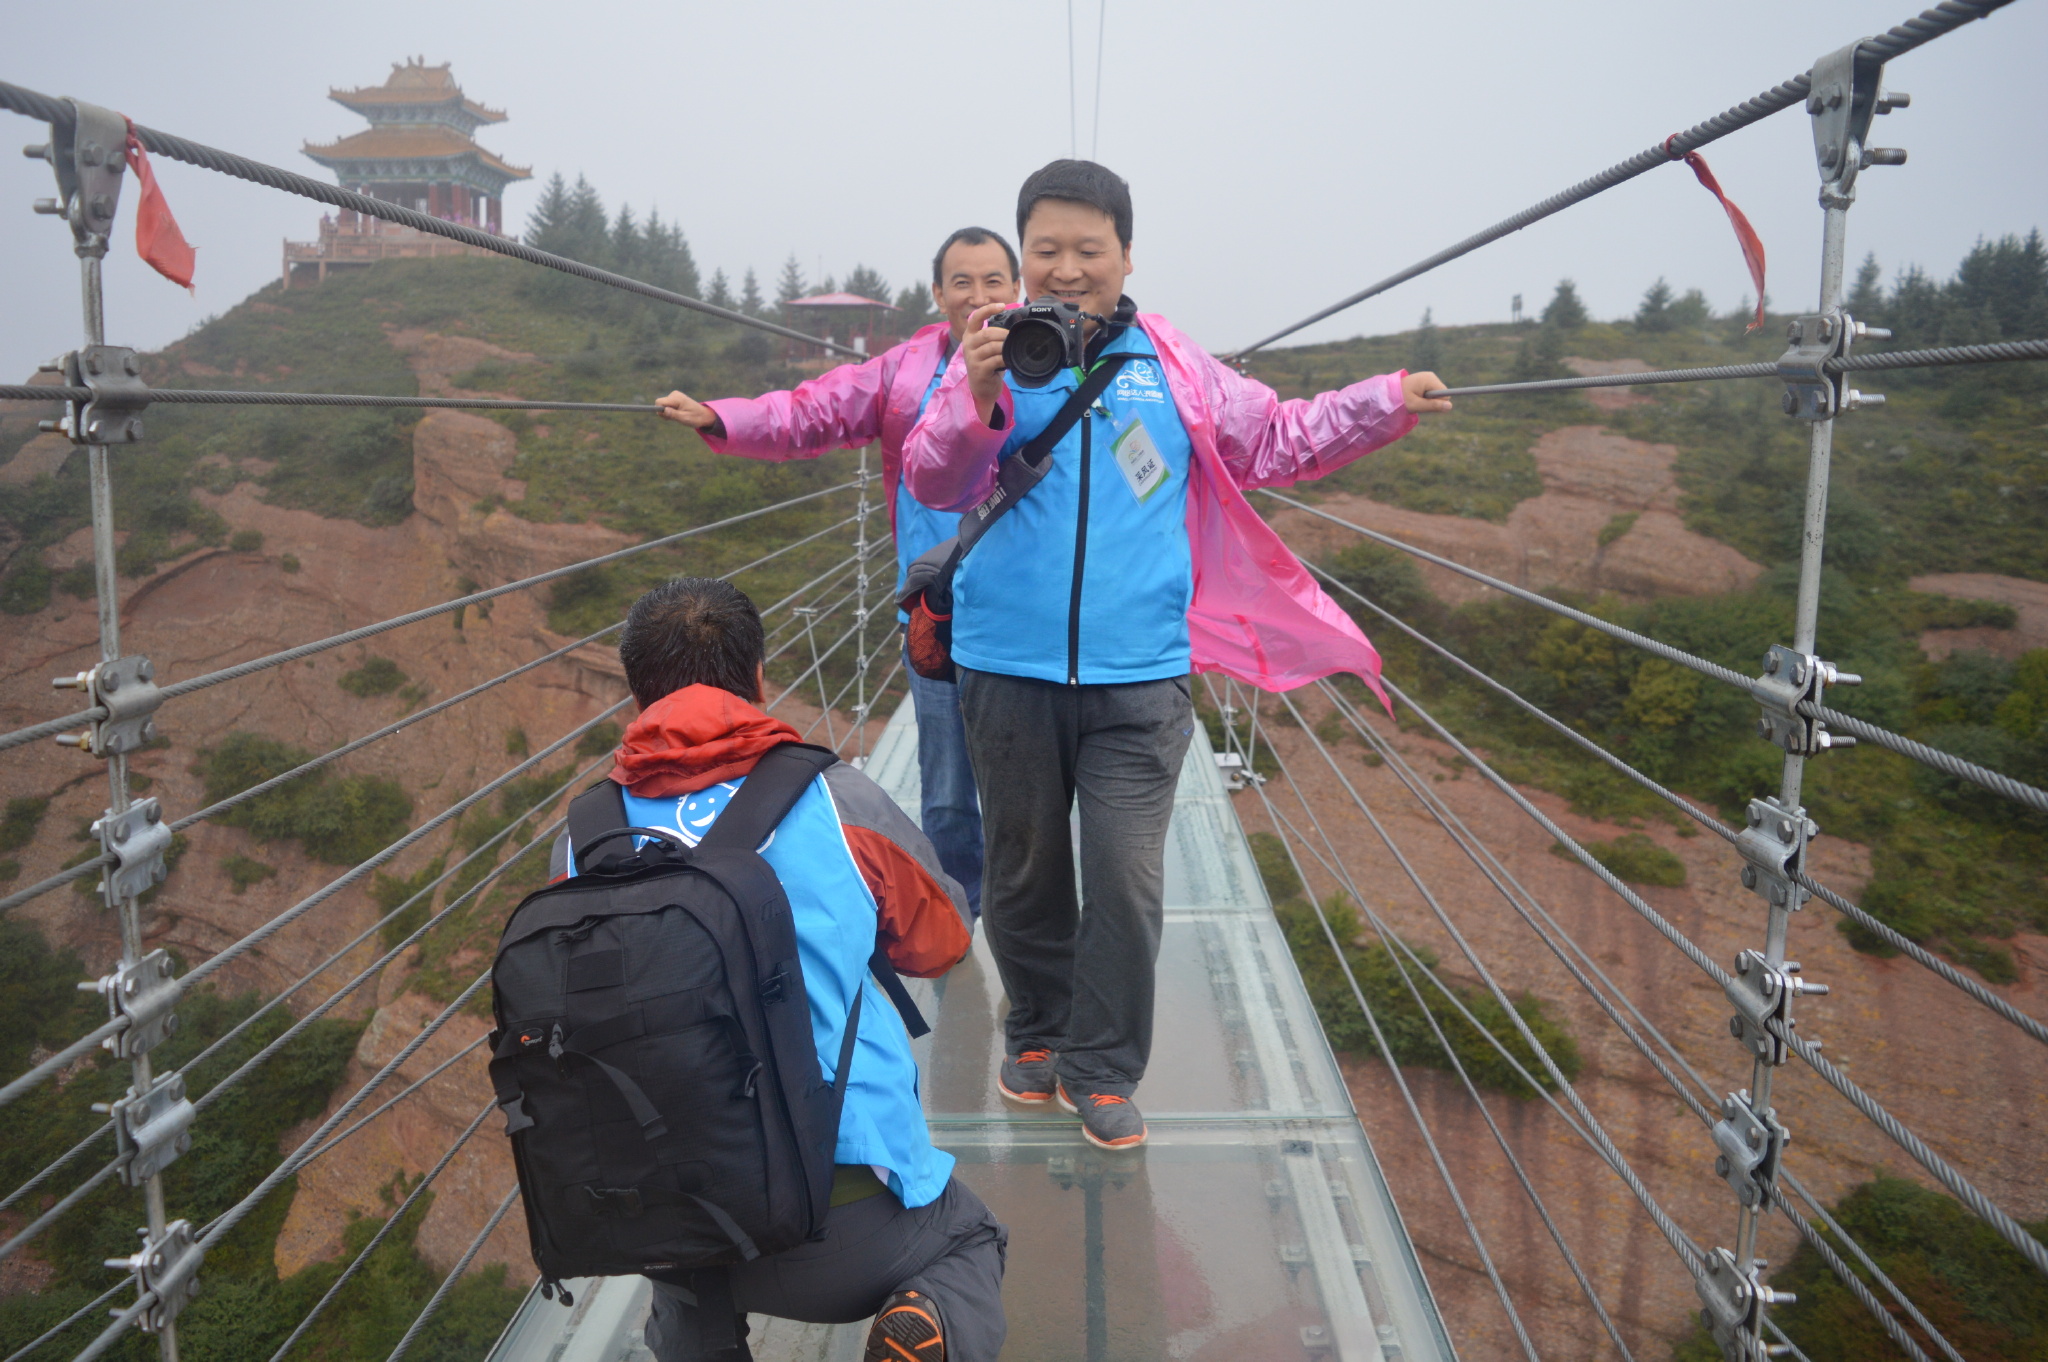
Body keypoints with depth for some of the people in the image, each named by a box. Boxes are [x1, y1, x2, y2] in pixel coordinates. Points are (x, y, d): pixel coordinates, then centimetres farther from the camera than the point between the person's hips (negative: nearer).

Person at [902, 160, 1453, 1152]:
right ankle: (1037, 1034, 35)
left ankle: (1101, 1068, 16)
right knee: (1025, 870, 14)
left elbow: (1277, 441, 15)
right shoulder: (992, 354, 0)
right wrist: (976, 399, -31)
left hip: (1138, 677, 1)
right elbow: (933, 484, -12)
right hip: (1008, 669, 0)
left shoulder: (1172, 365, 6)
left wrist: (1387, 403, 4)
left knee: (1126, 880, -1)